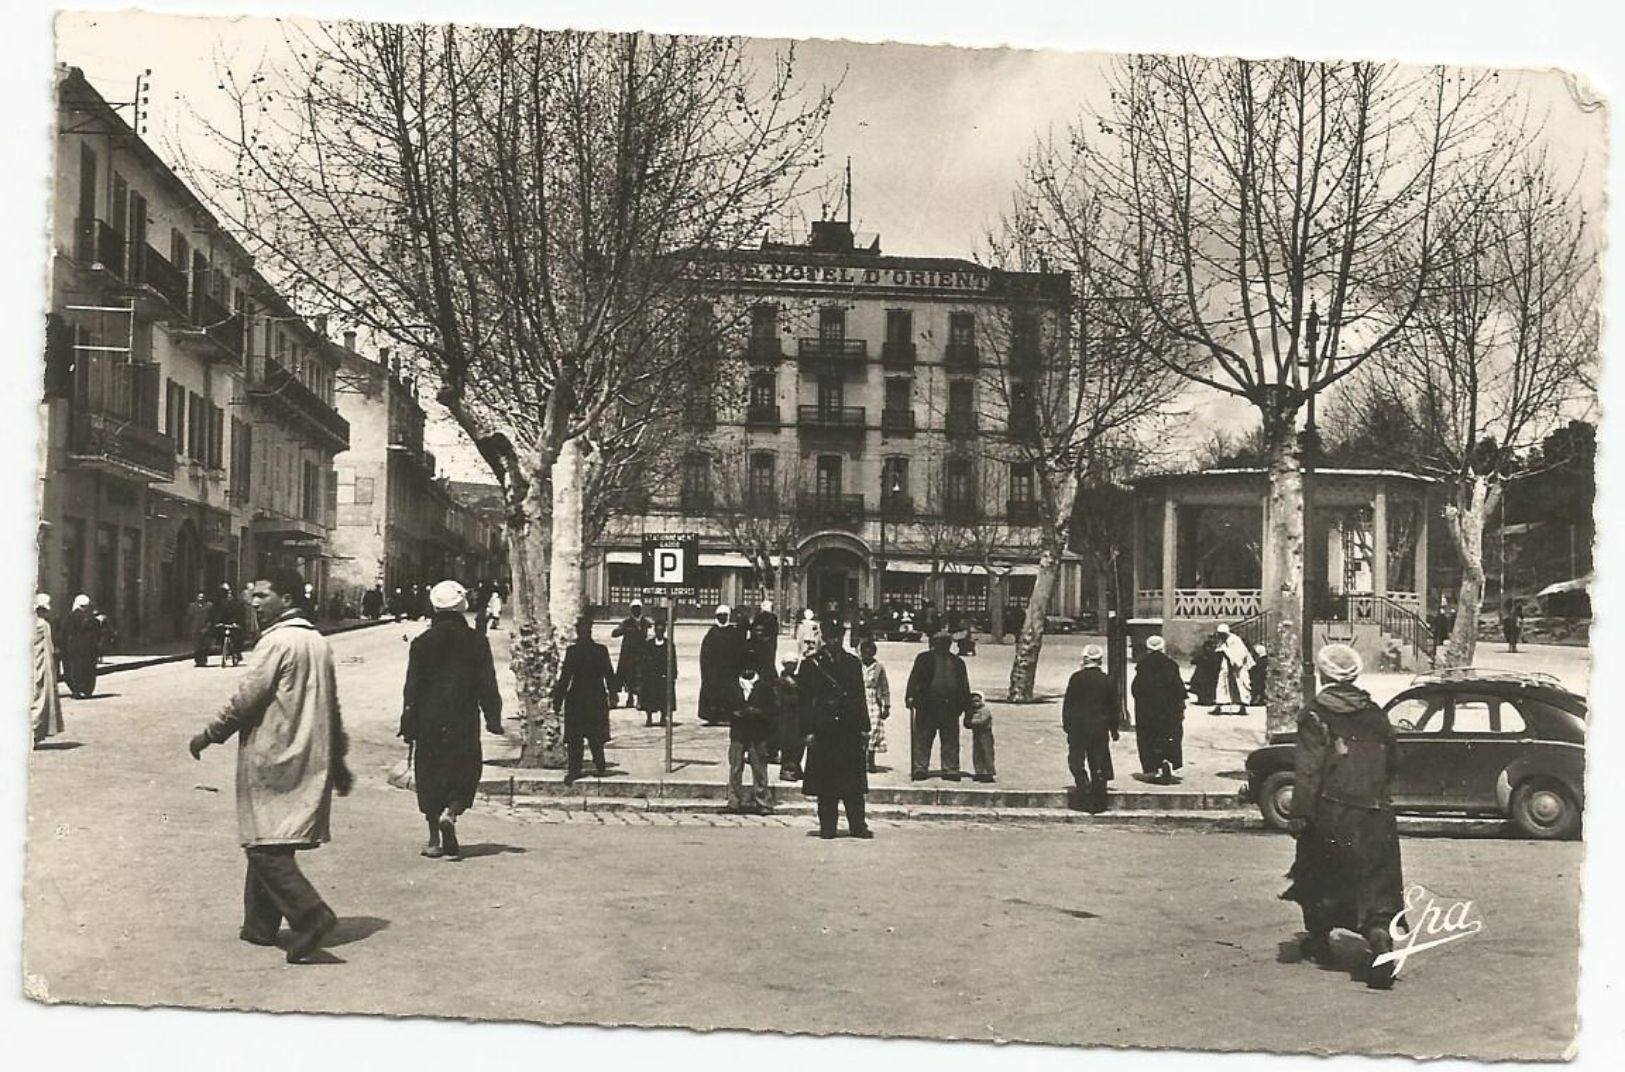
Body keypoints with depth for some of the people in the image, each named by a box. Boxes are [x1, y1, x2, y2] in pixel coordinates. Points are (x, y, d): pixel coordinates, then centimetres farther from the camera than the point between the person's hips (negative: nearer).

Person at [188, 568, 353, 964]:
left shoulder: (277, 641, -14)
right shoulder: (318, 642, 13)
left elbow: (247, 698, -15)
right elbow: (332, 707, 17)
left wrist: (209, 735, -3)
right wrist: (338, 760, 23)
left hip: (272, 758, -8)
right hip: (308, 760, 9)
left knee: (265, 846, -6)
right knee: (268, 843, 16)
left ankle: (311, 915, -17)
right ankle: (261, 924, 21)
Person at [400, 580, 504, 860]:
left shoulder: (422, 642, -1)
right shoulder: (476, 642, -1)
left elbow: (412, 687, 0)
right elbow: (487, 685, 1)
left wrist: (408, 726, 4)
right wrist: (494, 719, 9)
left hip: (429, 721, 1)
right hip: (464, 721, -1)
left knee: (429, 775, 9)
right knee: (465, 773, 11)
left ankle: (434, 839, 11)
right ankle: (450, 813, -17)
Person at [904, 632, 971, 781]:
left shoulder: (958, 662, 16)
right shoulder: (924, 658, 9)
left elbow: (964, 685, 16)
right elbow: (914, 678, 2)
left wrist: (966, 705, 8)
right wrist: (910, 696, -12)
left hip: (950, 706, 2)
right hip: (927, 705, -2)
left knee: (951, 740, 2)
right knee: (922, 739, -1)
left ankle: (950, 770, 7)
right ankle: (920, 768, 4)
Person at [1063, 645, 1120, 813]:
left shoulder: (1076, 678, -6)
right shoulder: (1106, 680, 1)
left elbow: (1067, 704, -4)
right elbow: (1113, 707, 7)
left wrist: (1067, 725, 5)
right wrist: (1114, 729, 16)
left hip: (1078, 725, -2)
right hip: (1100, 727, 2)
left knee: (1076, 761, 7)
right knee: (1099, 766, 7)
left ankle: (1085, 790, -13)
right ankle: (1099, 802, 9)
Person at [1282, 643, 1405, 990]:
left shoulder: (1316, 713, -6)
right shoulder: (1374, 714, 9)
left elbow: (1308, 767, -14)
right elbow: (1394, 759, 18)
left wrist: (1299, 813, -14)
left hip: (1331, 810, -3)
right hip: (1375, 814, 3)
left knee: (1318, 876, 18)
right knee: (1375, 887, 2)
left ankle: (1318, 941, 29)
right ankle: (1380, 940, -20)